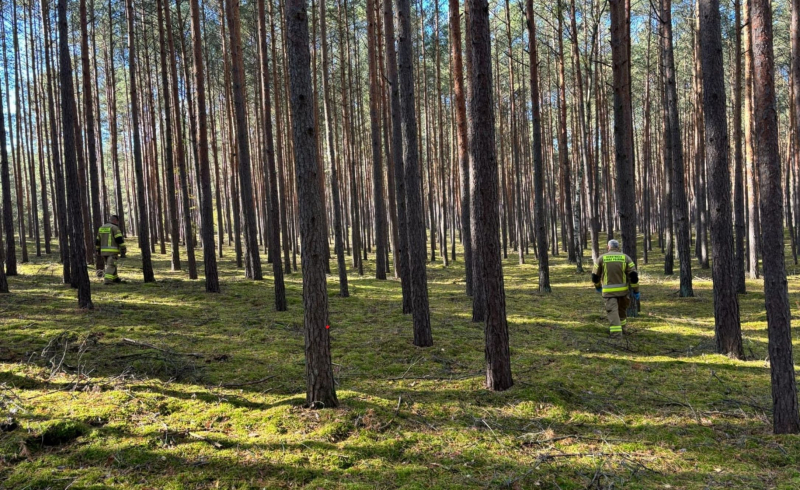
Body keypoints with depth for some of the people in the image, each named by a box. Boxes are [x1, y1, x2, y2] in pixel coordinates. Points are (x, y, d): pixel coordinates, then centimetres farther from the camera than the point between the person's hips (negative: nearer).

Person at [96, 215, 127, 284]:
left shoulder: (101, 228, 16)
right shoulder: (115, 228, -6)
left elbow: (97, 240, 22)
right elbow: (120, 240, -14)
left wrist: (98, 249, 34)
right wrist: (123, 251, -13)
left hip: (104, 251, 7)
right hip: (112, 250, -7)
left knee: (111, 264, 21)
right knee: (111, 266, -9)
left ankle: (115, 278, 31)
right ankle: (107, 280, -20)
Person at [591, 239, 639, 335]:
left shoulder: (602, 258, 0)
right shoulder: (625, 258, 2)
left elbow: (595, 276, 5)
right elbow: (633, 275, -5)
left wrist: (597, 286, 24)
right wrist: (636, 291, 1)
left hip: (608, 291, -2)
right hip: (622, 290, 3)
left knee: (612, 310, -5)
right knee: (622, 308, 24)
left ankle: (616, 332, -17)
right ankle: (622, 326, 40)